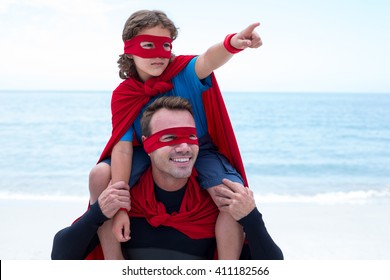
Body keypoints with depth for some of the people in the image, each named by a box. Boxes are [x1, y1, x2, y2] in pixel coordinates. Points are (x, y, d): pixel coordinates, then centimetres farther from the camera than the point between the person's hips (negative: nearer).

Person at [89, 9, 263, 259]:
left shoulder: (184, 72, -17)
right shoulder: (124, 95, -12)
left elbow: (207, 61, -42)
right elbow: (123, 147, -20)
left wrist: (232, 44, -67)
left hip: (201, 150, -1)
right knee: (100, 176, -22)